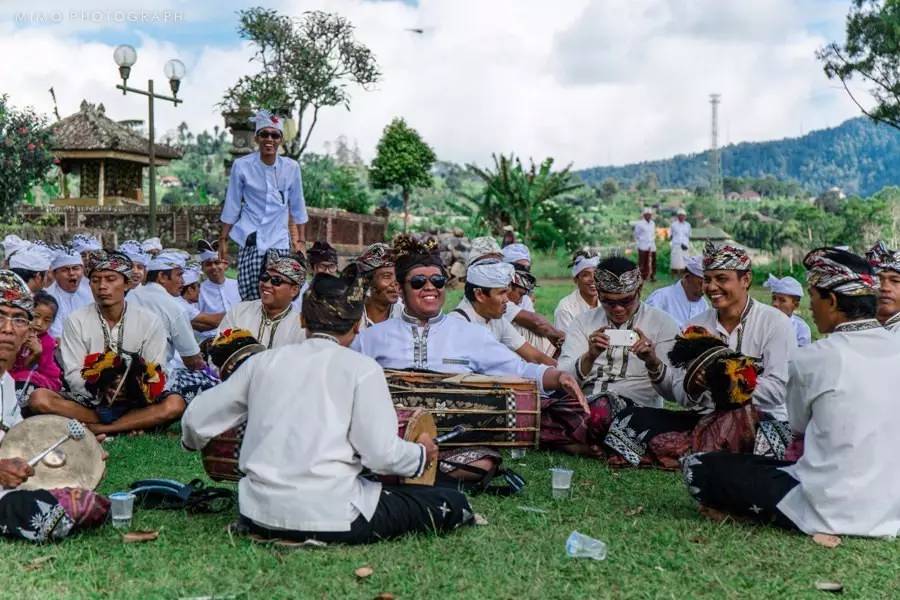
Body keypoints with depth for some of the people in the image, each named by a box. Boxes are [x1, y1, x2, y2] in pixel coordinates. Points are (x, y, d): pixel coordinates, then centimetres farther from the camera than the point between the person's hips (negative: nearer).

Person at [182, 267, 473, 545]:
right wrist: (422, 454, 8)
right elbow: (382, 453, -13)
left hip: (259, 515, 4)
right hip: (332, 517, -4)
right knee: (453, 504, 6)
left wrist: (195, 440, 32)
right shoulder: (361, 368, -6)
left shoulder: (263, 362, 6)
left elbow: (195, 420, 9)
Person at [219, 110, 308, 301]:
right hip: (250, 242, -1)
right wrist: (223, 240, 6)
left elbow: (297, 207, 11)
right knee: (250, 299, -8)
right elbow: (231, 206, 5)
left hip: (280, 243, 1)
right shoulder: (241, 166, -3)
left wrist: (301, 240, 10)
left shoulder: (291, 167, 1)